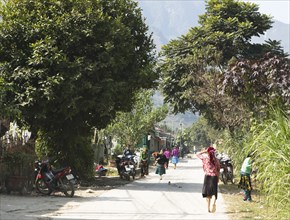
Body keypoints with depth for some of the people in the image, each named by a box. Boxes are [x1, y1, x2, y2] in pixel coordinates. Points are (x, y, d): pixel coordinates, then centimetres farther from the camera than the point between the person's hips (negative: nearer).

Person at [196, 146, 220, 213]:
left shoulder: (206, 158, -5)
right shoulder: (216, 160, 0)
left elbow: (197, 154, 8)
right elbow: (218, 170, 4)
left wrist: (205, 151, 5)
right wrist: (218, 178, 13)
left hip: (207, 176, -1)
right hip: (214, 177, 1)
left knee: (207, 192, 9)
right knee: (214, 192, 10)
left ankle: (208, 207, 7)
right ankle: (214, 202, -16)